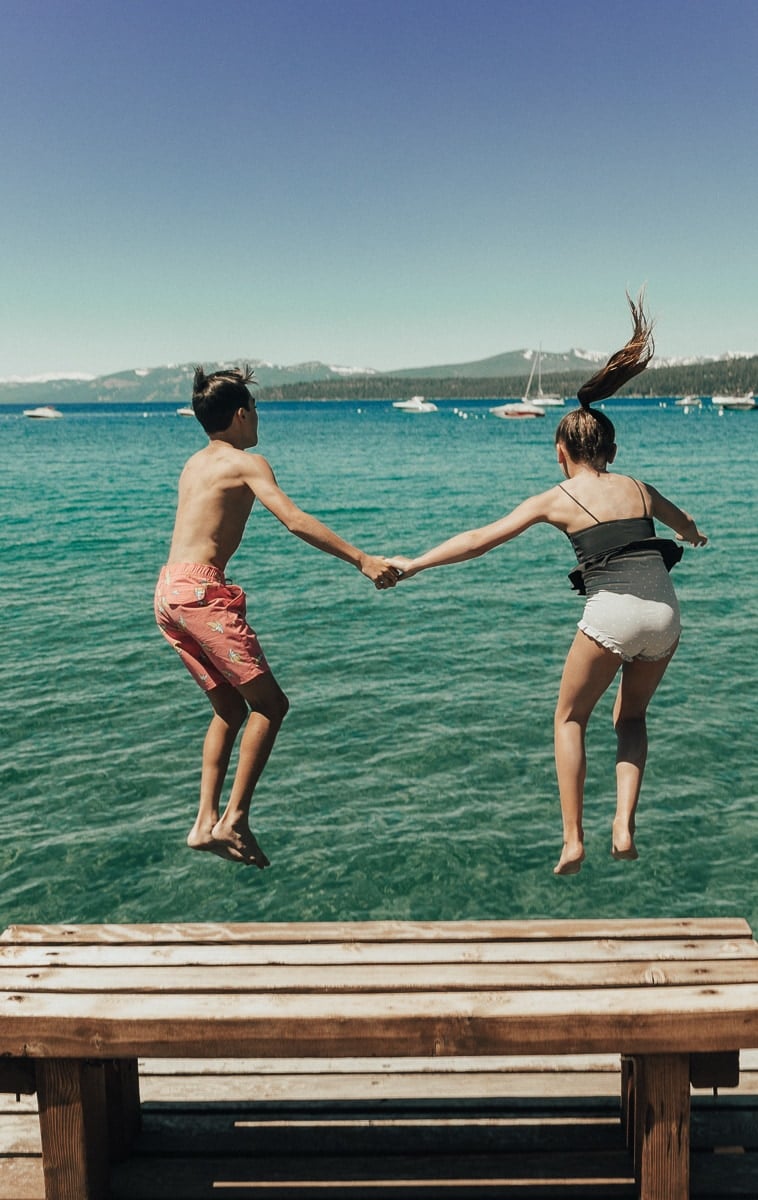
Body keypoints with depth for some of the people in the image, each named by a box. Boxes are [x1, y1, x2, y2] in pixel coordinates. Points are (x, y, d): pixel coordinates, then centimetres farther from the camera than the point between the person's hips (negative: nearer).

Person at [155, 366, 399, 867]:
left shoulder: (195, 464, 20)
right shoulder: (245, 463, -5)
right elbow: (295, 520, -16)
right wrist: (362, 559, -19)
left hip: (168, 592, 9)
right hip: (201, 592, -9)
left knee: (231, 708, 14)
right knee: (269, 702, -5)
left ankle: (206, 823, 11)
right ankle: (234, 820, -7)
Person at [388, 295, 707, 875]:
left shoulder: (556, 499, 6)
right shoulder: (638, 488, 19)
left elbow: (479, 539, 5)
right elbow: (689, 528, 39)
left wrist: (414, 563, 12)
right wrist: (694, 534, 64)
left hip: (613, 612, -4)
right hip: (665, 611, 5)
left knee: (570, 718, 17)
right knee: (631, 717, 26)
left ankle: (573, 841, 13)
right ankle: (624, 827, 13)